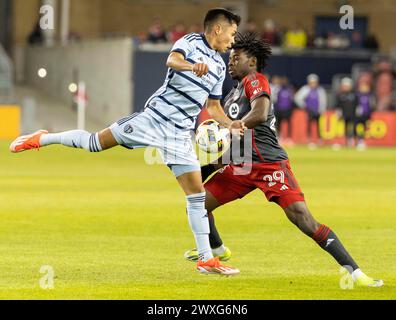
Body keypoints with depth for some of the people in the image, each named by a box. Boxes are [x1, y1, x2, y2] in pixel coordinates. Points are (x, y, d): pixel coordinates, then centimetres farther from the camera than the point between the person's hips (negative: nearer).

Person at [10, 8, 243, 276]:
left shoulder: (219, 66, 16)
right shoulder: (191, 43, -4)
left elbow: (213, 106, 24)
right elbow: (172, 60, -27)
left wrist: (230, 124, 5)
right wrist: (193, 66, -48)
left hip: (180, 134, 6)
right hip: (156, 117, -6)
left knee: (197, 193, -2)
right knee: (96, 143, -5)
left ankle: (206, 259, 2)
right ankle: (43, 139, 22)